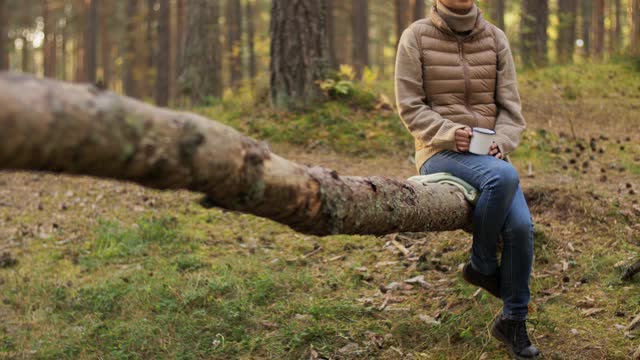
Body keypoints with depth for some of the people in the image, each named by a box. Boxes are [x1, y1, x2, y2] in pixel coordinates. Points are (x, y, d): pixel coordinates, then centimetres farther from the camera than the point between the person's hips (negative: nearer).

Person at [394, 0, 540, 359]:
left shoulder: (495, 38, 6)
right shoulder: (417, 36, -2)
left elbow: (510, 107, 5)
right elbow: (411, 107, -4)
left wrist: (500, 144, -14)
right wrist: (448, 132, -20)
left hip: (489, 153, 4)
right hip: (440, 152, -3)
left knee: (521, 226, -19)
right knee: (503, 177, -34)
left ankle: (514, 321, 2)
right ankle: (482, 265, -9)